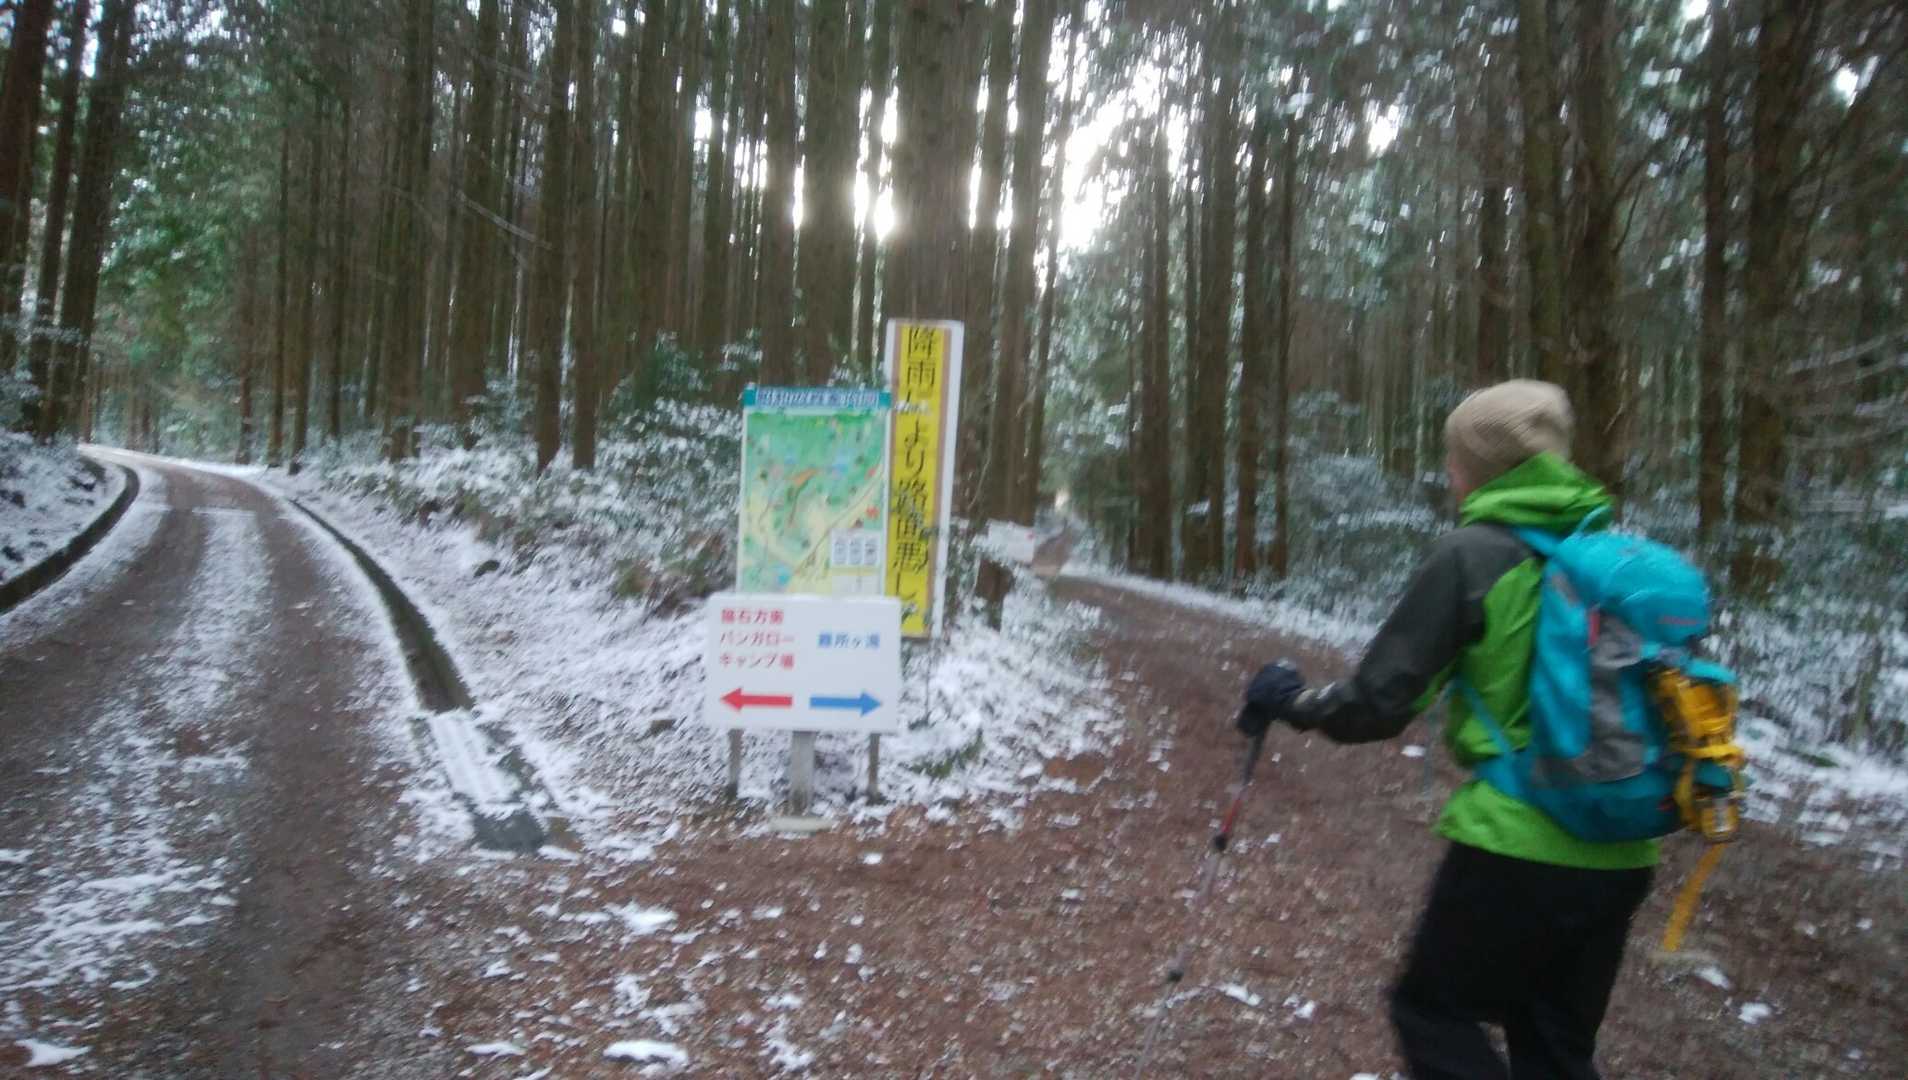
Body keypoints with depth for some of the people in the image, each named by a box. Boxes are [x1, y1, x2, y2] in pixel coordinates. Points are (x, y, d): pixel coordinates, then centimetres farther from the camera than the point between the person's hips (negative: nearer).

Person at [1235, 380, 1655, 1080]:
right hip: (1618, 857, 6)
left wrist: (1289, 701, 5)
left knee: (1434, 1010, 14)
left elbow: (1379, 704, -12)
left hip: (1518, 850, -6)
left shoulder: (1473, 553, -12)